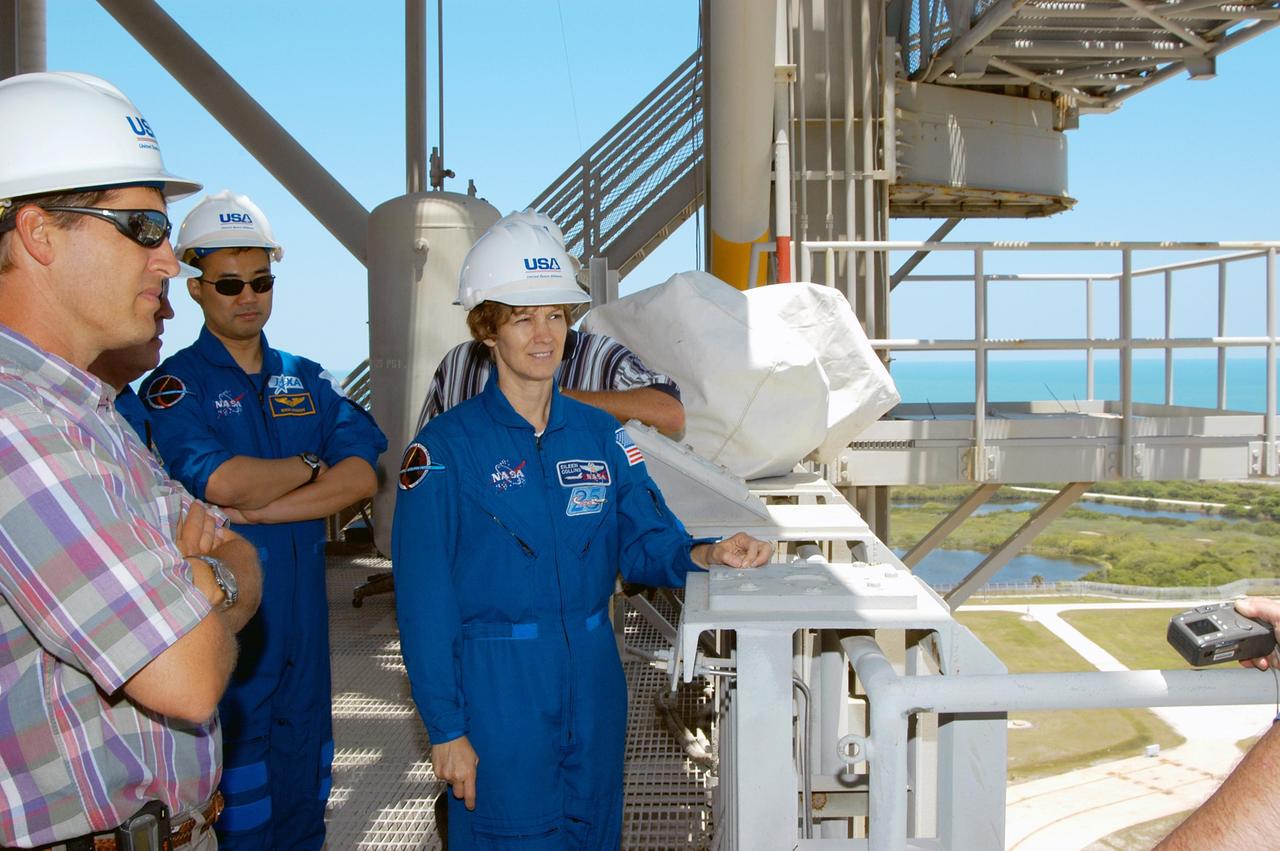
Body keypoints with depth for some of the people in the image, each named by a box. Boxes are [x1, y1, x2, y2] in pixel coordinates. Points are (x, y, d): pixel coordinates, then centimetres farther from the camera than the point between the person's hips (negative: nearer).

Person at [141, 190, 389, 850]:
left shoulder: (306, 379, 9)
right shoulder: (174, 386, -5)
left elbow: (361, 476, -5)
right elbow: (220, 482, -23)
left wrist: (255, 510, -15)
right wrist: (309, 465, -6)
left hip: (304, 614, 5)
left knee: (304, 777, 15)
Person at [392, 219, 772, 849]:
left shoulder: (601, 435, 5)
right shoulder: (445, 447, -10)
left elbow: (644, 544, 6)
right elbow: (424, 601, -10)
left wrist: (706, 554, -15)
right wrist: (445, 728, -11)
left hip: (593, 679, 5)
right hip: (496, 685, -4)